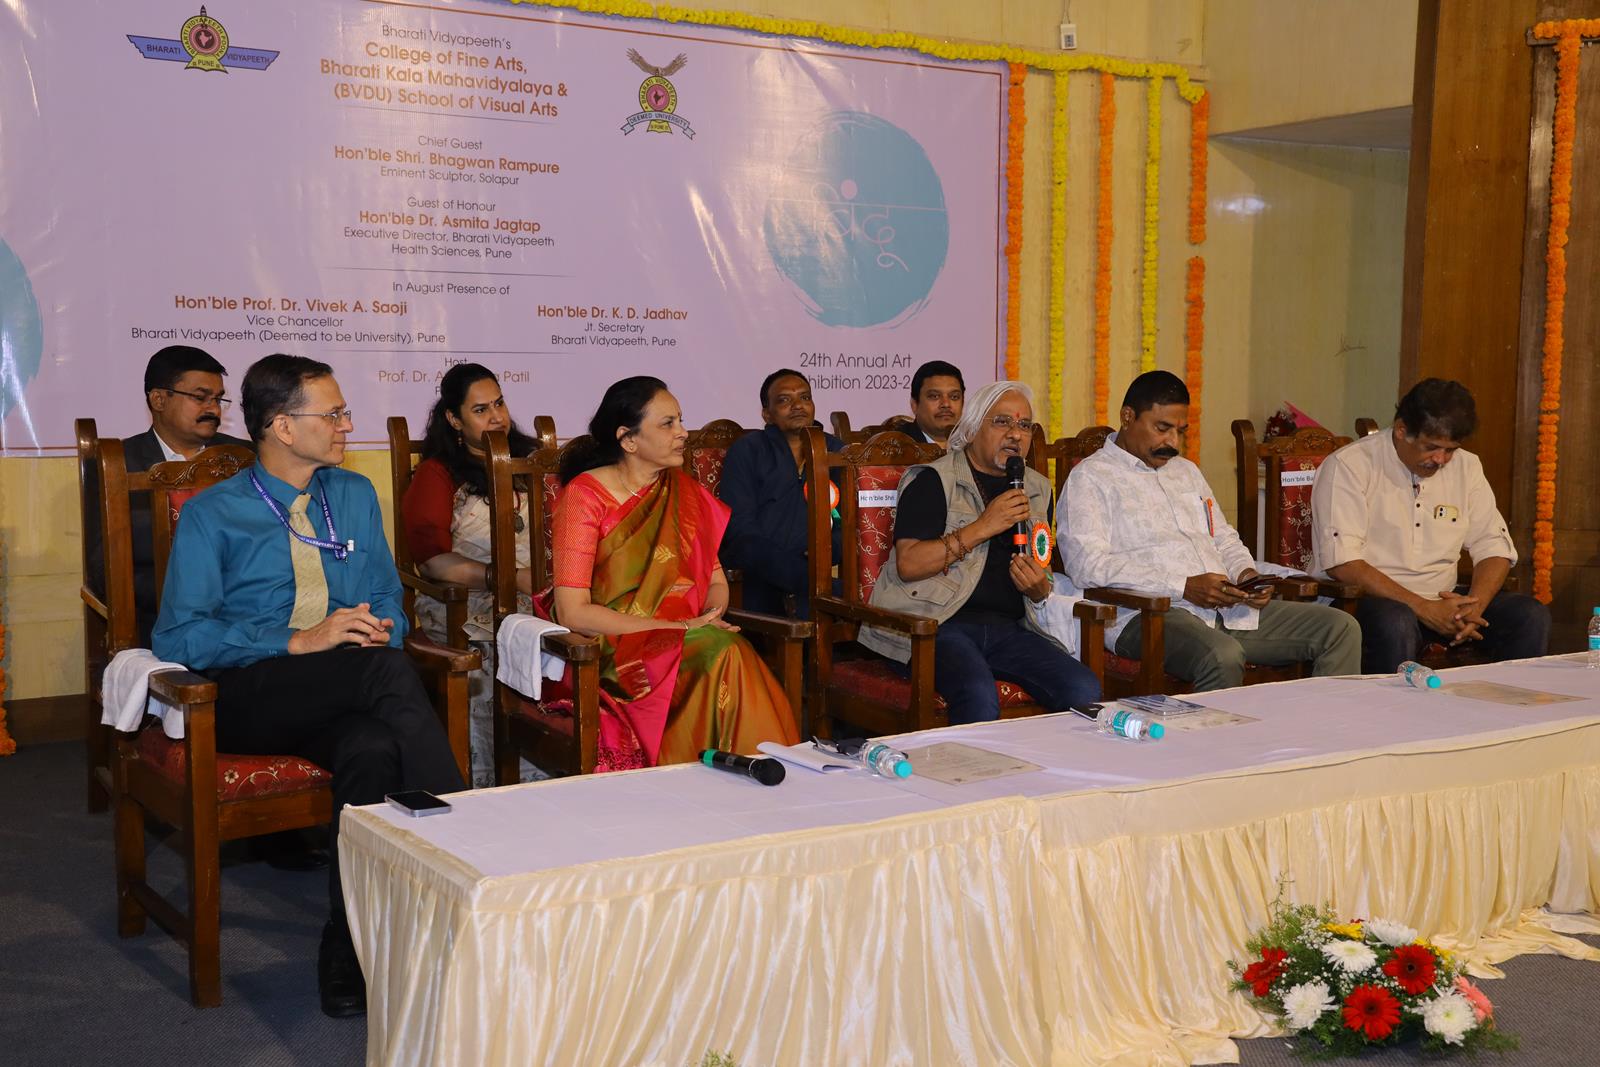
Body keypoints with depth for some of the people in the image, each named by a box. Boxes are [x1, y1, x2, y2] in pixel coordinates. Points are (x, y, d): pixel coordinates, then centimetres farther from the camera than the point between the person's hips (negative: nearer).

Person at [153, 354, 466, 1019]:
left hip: (346, 701, 4)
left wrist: (381, 628, -3)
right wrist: (299, 642, -17)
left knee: (372, 749, -35)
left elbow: (387, 598, 23)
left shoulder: (356, 496, 17)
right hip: (250, 698, -4)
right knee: (387, 669, -34)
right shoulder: (212, 514, 3)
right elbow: (178, 636, -6)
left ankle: (346, 957, -30)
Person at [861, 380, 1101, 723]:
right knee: (980, 698, -35)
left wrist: (1039, 590, 1)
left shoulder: (1037, 488, 21)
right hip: (938, 623, -5)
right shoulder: (934, 480, 2)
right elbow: (907, 564, -11)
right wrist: (982, 528, -12)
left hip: (1009, 628, 6)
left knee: (1084, 690, -20)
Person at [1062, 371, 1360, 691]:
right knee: (1223, 656, -39)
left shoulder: (1187, 471, 27)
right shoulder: (1089, 478, 0)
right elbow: (1088, 565, -14)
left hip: (1228, 608, 8)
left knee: (1340, 628, -6)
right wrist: (1185, 587, -18)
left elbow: (1224, 539, 32)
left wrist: (1245, 573, 6)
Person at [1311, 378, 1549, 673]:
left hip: (1443, 600, 6)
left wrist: (1475, 605, -12)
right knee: (1396, 623, -37)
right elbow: (1341, 563, -18)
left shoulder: (1465, 466, 11)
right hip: (1372, 600, -6)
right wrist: (1424, 609, -23)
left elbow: (1494, 548, 11)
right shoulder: (1349, 467, -9)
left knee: (1532, 616, -13)